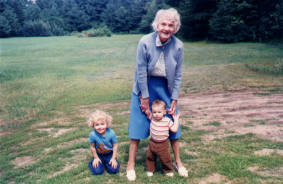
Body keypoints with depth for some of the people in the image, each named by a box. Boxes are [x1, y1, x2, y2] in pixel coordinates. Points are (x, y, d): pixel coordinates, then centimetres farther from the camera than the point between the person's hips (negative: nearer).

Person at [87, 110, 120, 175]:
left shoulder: (111, 133, -26)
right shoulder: (92, 135, -26)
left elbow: (115, 146, -12)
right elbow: (92, 147, -10)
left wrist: (114, 158, -8)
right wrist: (96, 158, -2)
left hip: (110, 154, 1)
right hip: (99, 155, 0)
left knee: (114, 170, -14)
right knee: (97, 171, -15)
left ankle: (106, 162, 17)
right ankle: (92, 163, 17)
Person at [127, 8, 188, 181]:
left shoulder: (178, 46, -12)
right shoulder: (145, 42, -20)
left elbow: (178, 75, -4)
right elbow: (141, 72, -16)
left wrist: (174, 100, -6)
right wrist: (145, 97, -13)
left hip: (166, 88, 2)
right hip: (145, 86, -2)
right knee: (138, 125, 2)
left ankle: (178, 162, 27)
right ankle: (131, 164, 17)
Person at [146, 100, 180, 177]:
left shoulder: (167, 121, -16)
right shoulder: (152, 118, -8)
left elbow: (174, 129, -14)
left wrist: (176, 119, -12)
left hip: (163, 144, -3)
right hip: (152, 142, 3)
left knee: (165, 158, 6)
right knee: (150, 157, 14)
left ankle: (168, 170, 32)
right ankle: (150, 169, 37)